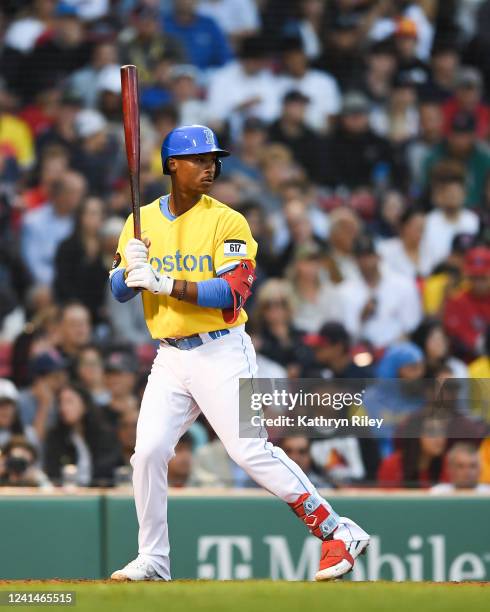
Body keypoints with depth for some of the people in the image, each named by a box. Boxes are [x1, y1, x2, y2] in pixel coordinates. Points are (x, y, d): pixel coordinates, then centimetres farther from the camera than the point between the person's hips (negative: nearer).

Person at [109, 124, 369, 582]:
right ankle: (152, 561, 11)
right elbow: (120, 290, 3)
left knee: (250, 451, -12)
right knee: (148, 451, -3)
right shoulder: (141, 222, 8)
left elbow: (233, 291, -17)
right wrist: (132, 269, -20)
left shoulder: (227, 221, -6)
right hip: (170, 358, 5)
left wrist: (165, 283, -26)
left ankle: (338, 532, -6)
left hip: (221, 352, -5)